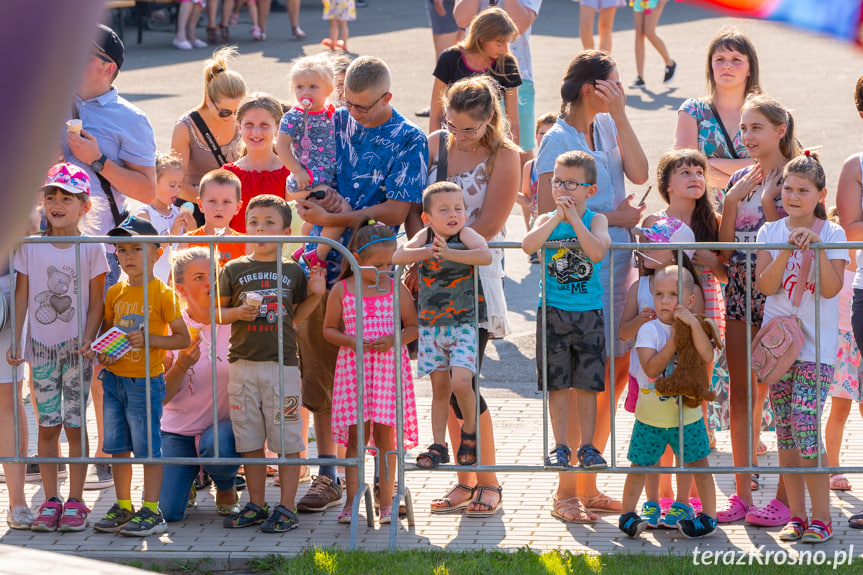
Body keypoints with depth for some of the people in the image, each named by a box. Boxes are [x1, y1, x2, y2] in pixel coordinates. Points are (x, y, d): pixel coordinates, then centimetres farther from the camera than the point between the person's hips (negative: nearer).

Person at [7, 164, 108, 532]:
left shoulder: (91, 248, -2)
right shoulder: (31, 246, 3)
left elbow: (96, 302, -1)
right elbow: (21, 297, 5)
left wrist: (88, 341, -12)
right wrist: (15, 342, -1)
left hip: (76, 347, -1)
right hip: (41, 346, 1)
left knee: (74, 423, 0)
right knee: (47, 425, 2)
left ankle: (75, 502, 7)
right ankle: (50, 501, 9)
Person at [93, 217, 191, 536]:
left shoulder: (162, 294, -8)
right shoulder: (115, 293, 8)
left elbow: (183, 338, -7)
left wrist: (149, 339, -20)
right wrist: (102, 352, -4)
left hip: (145, 380, -6)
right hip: (114, 378, 6)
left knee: (147, 447, -2)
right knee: (118, 447, 10)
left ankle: (151, 512, 3)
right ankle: (123, 507, 19)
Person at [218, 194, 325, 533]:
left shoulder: (293, 272, 7)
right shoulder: (234, 270, 5)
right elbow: (219, 313, 9)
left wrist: (315, 294, 1)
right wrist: (238, 312, -10)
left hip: (282, 364, -1)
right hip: (243, 363, 1)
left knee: (287, 440, -2)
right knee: (250, 441, 6)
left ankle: (286, 508, 3)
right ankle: (256, 506, 16)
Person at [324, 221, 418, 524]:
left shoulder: (396, 289, 3)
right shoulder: (341, 291, 2)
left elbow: (413, 326, 8)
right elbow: (329, 329, 9)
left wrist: (393, 340, -12)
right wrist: (349, 341, -10)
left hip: (389, 366, 0)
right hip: (353, 367, 0)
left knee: (384, 433, -1)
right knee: (355, 436, 1)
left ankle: (386, 502, 5)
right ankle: (351, 501, 6)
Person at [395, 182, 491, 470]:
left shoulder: (466, 236, -10)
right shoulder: (425, 236, -2)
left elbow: (486, 255, -28)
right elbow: (397, 257, -15)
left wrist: (449, 253, -37)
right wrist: (428, 252, -29)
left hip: (463, 324, -3)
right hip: (431, 325, 3)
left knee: (460, 383, -17)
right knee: (440, 388, 8)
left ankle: (470, 431, 8)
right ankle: (438, 446, 18)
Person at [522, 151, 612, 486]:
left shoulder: (595, 219, -1)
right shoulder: (547, 220, 3)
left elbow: (597, 251, -21)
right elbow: (528, 245, -18)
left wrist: (574, 218, -18)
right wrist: (557, 217, -18)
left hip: (589, 313, -1)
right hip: (553, 311, 1)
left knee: (587, 383, 3)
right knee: (557, 383, 3)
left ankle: (587, 446, 12)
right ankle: (560, 447, 11)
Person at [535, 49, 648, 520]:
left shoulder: (607, 127, 12)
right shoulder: (558, 139, -9)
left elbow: (639, 174, -2)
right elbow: (548, 212, -14)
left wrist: (620, 116, -7)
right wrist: (612, 217, -11)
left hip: (617, 264, 7)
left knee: (616, 368, 8)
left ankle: (586, 484, 18)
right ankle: (567, 489, 3)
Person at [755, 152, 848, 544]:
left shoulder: (832, 234, -1)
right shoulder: (770, 232, 6)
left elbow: (831, 288, -11)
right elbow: (766, 285, -4)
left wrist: (816, 246, -19)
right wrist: (787, 250, -16)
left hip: (815, 346, -4)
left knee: (806, 427, -14)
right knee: (785, 433, 5)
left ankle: (821, 517, -7)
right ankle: (796, 515, 12)